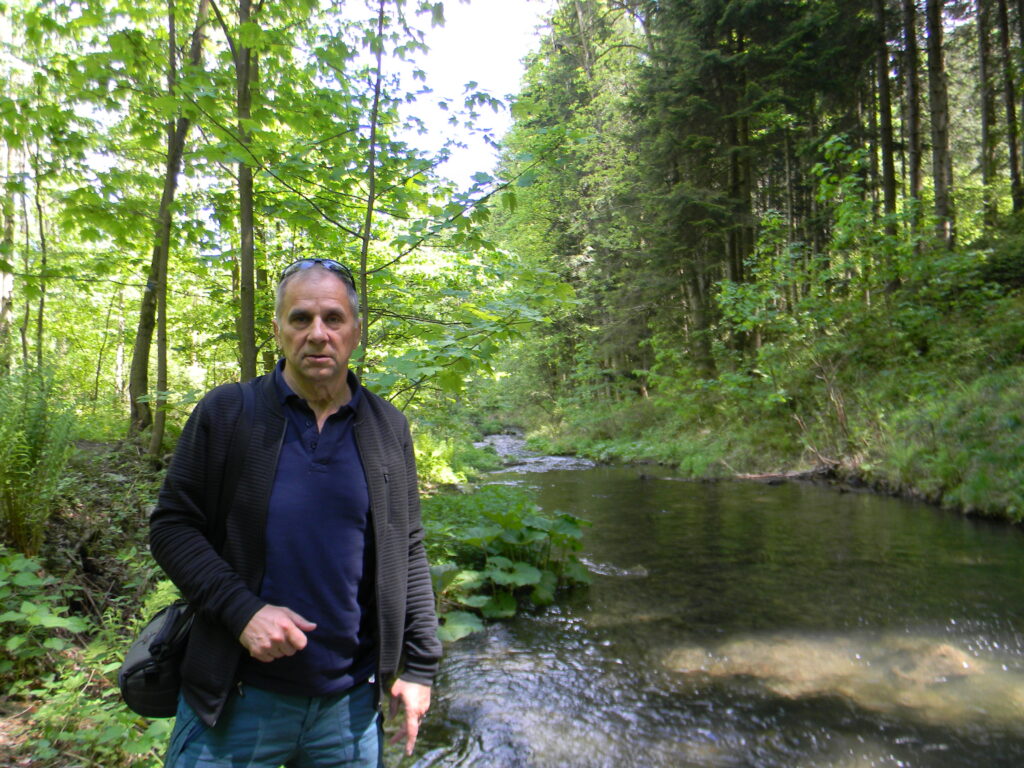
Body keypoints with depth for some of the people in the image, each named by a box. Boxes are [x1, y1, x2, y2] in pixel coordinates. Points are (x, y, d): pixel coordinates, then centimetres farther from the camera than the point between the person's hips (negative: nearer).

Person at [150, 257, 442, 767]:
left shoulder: (389, 429, 1)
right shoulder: (225, 413, -5)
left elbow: (407, 553, 6)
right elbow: (171, 526, -3)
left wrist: (420, 664, 3)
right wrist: (241, 609, -17)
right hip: (235, 701, -2)